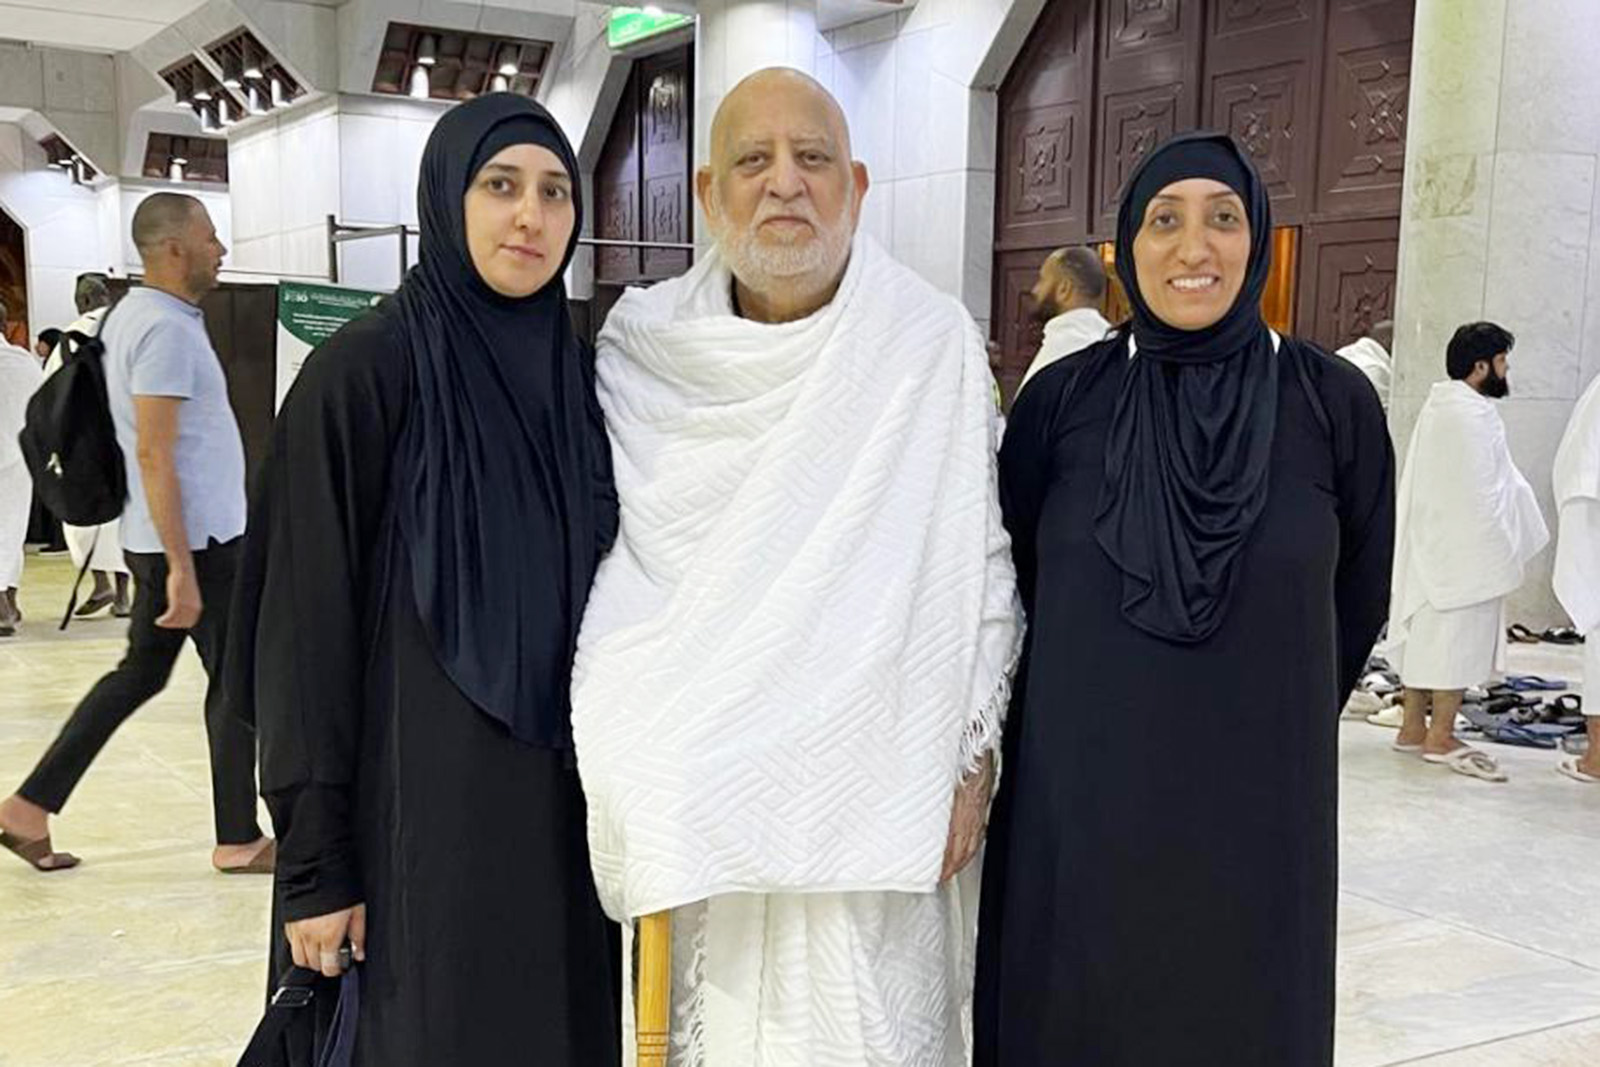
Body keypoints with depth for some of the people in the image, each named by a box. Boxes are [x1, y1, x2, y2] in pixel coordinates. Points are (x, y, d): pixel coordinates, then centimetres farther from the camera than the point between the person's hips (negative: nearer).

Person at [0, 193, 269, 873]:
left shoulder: (136, 314, 13)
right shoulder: (165, 328, -18)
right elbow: (154, 453, -24)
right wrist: (182, 570, -25)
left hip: (170, 540, 10)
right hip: (196, 541, -10)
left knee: (139, 673, 15)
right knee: (236, 683, 2)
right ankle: (239, 841, 14)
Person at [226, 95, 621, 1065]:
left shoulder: (580, 374, 6)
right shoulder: (362, 370, -11)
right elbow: (307, 625, -11)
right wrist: (313, 860, -13)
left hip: (562, 803, 6)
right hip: (414, 804, -5)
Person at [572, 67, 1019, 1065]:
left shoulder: (934, 341, -6)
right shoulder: (646, 347, 0)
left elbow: (984, 568, -3)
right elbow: (605, 559, 7)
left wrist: (973, 757, -3)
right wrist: (617, 748, 3)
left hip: (873, 780, -2)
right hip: (698, 784, 2)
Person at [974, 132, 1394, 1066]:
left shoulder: (1334, 403, -4)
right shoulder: (1062, 399, -3)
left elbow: (1359, 603, 7)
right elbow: (1007, 583, 8)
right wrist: (1088, 702, 11)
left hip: (1257, 804, 0)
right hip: (1080, 794, 0)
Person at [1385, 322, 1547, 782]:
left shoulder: (1437, 407, 13)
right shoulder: (1473, 415, -19)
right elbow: (1483, 493, -19)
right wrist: (1506, 550, -12)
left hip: (1430, 544, 10)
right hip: (1466, 550, -10)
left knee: (1424, 632, 12)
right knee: (1459, 638, -3)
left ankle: (1414, 726, 19)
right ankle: (1441, 736, 1)